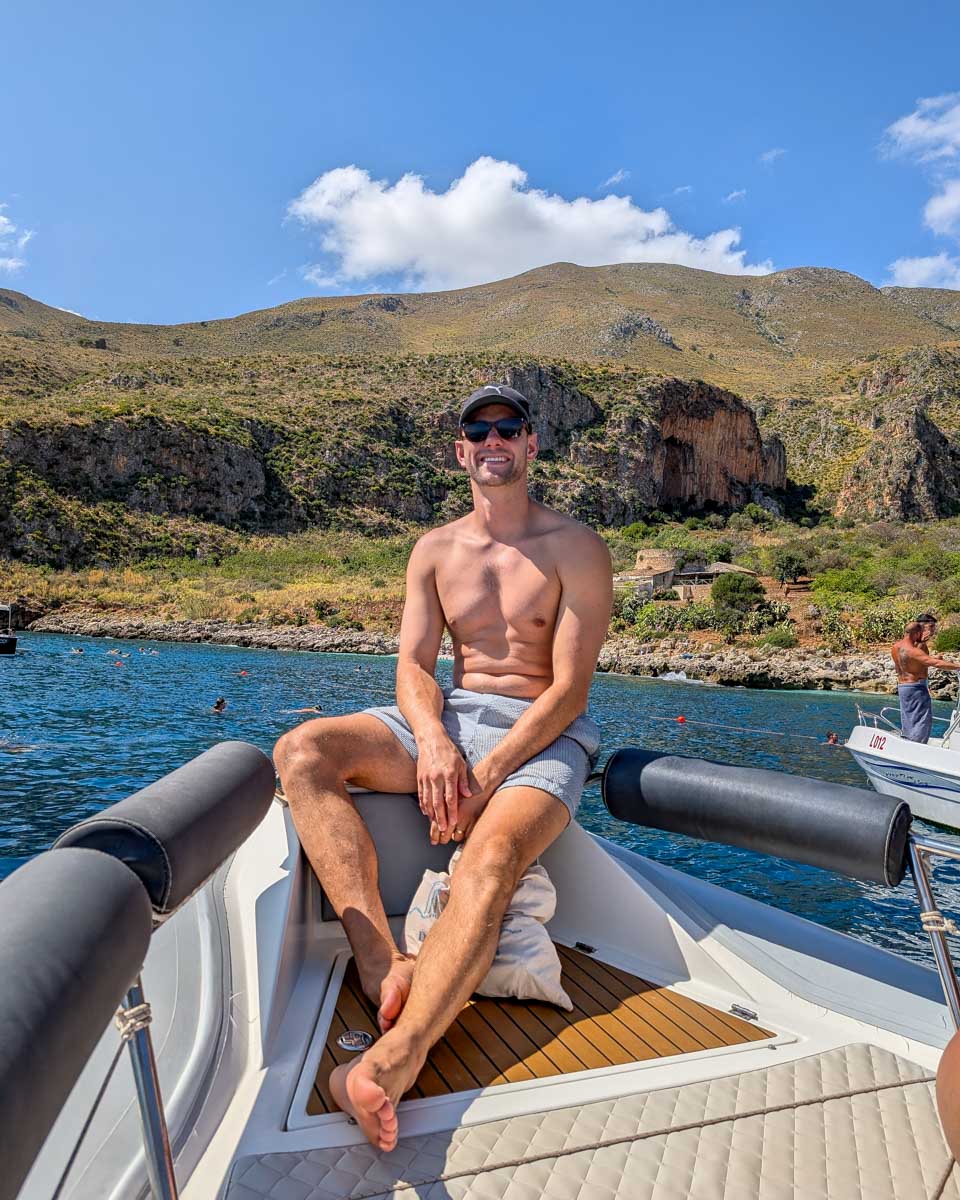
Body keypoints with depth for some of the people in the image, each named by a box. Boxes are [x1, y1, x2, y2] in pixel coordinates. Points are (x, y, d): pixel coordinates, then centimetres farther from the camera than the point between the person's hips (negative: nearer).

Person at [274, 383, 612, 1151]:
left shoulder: (576, 549, -3)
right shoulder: (435, 551, 11)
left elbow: (570, 691, -10)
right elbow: (413, 667, 3)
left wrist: (485, 777, -20)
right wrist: (433, 741, -19)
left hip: (542, 735, -4)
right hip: (451, 718, 5)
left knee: (492, 856, -36)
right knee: (302, 752, -19)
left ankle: (393, 1061, -48)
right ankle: (385, 965, -29)